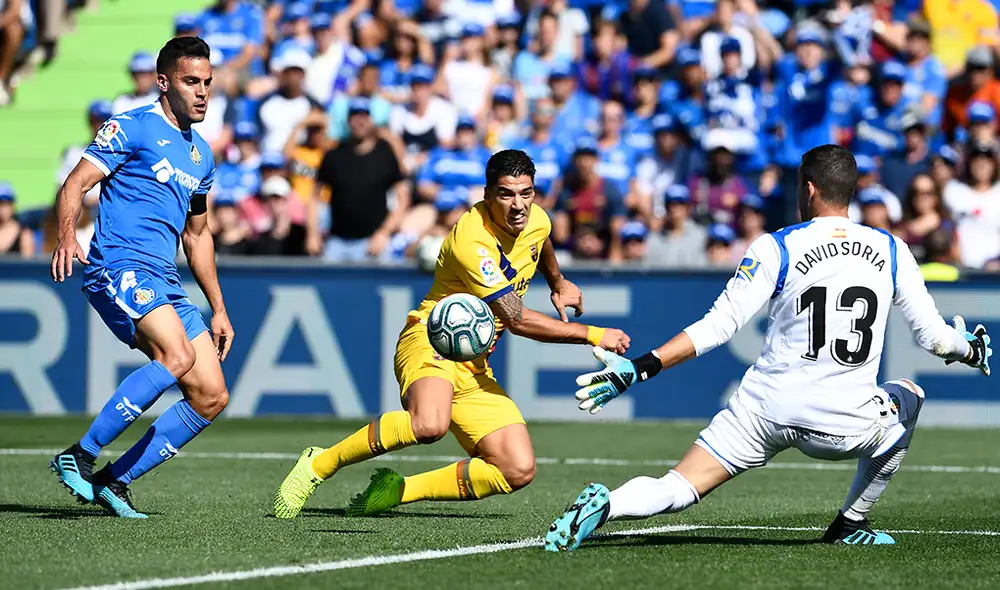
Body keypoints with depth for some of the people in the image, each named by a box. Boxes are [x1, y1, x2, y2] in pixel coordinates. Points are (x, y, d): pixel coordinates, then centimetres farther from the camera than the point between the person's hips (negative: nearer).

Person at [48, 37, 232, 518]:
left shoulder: (201, 154, 23)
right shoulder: (131, 128, 0)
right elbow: (76, 184, -7)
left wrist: (218, 308, 28)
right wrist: (67, 236, -27)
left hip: (165, 281, 8)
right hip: (119, 266, -8)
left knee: (211, 397, -1)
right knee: (177, 356, -31)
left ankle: (114, 480, 5)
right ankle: (79, 456, -23)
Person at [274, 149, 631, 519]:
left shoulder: (537, 221, 2)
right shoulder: (472, 241, -23)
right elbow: (517, 320, -23)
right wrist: (592, 335, -19)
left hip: (474, 369, 8)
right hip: (431, 339, -8)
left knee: (519, 471, -6)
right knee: (429, 424, -41)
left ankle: (395, 490, 5)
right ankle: (319, 465, -19)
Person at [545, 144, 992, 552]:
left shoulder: (777, 249, -3)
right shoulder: (892, 252, 5)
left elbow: (718, 326, -9)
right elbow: (934, 337, 10)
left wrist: (640, 368, -7)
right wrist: (971, 351, 34)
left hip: (766, 413, -1)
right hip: (849, 425, 1)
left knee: (678, 490, 5)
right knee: (908, 397, 33)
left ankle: (604, 506, -28)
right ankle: (850, 523, 27)